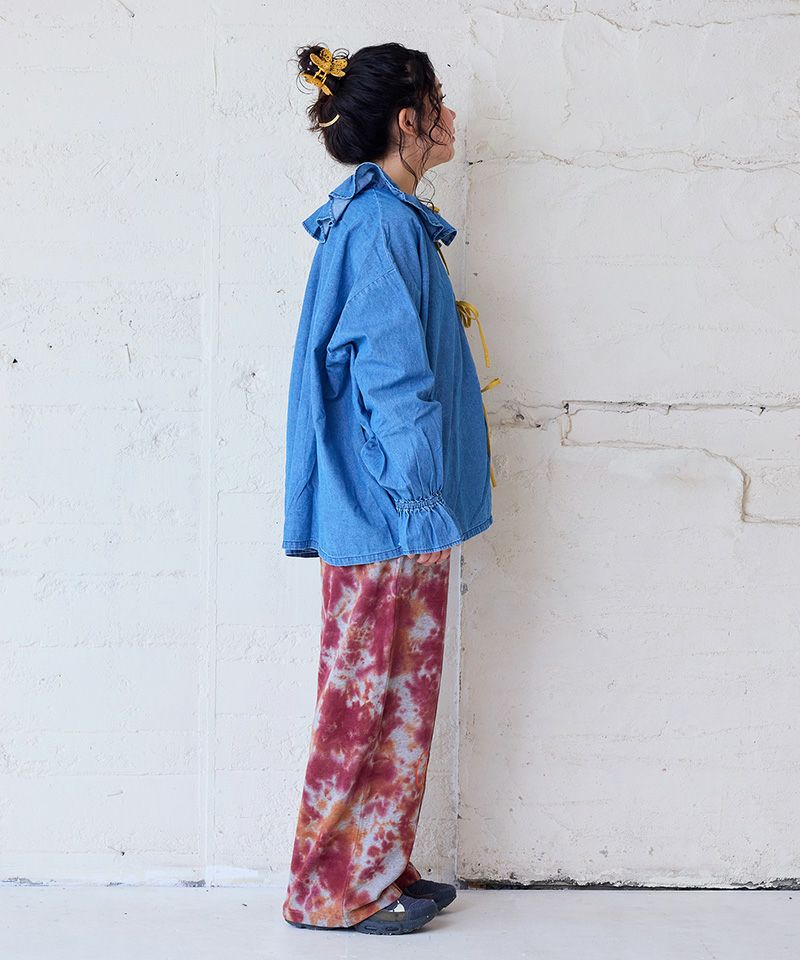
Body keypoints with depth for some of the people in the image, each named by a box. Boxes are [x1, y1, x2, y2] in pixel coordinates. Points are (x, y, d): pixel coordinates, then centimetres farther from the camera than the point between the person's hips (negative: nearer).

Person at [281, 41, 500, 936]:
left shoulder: (383, 217, 15)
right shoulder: (383, 224, -16)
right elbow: (393, 371, -19)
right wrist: (418, 493, -19)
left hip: (393, 513, 10)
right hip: (387, 518, -10)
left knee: (400, 691, 15)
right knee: (368, 695, 0)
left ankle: (382, 868, 26)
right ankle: (335, 888, 12)